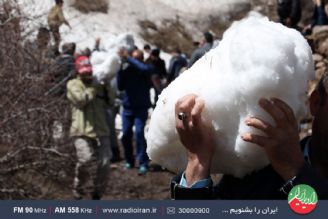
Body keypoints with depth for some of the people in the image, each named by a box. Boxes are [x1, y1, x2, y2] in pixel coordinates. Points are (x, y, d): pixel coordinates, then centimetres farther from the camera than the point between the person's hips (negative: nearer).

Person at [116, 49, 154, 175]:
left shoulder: (147, 68, -4)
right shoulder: (126, 69, 1)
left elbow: (143, 68, -29)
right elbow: (120, 87, -3)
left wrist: (128, 59, -27)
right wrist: (121, 70, -13)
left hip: (141, 108, -3)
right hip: (128, 107, 3)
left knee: (139, 132, -14)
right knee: (126, 134, 4)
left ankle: (143, 163, -12)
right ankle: (129, 161, 22)